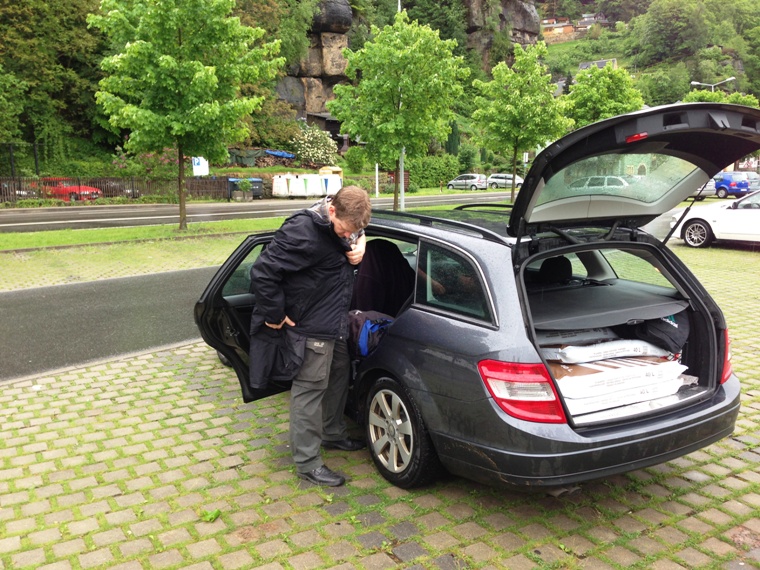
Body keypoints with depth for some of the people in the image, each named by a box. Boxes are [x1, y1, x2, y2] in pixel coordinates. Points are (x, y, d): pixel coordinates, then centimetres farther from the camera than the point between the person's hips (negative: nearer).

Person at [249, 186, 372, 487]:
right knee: (310, 388, -1)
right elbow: (263, 271, -28)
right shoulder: (302, 231, -28)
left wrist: (360, 243, -3)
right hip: (312, 327, -9)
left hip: (336, 321, 9)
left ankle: (332, 433, 45)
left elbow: (357, 232, 22)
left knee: (339, 374, 23)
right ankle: (307, 462, 11)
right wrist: (274, 315, -19)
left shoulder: (342, 223, -2)